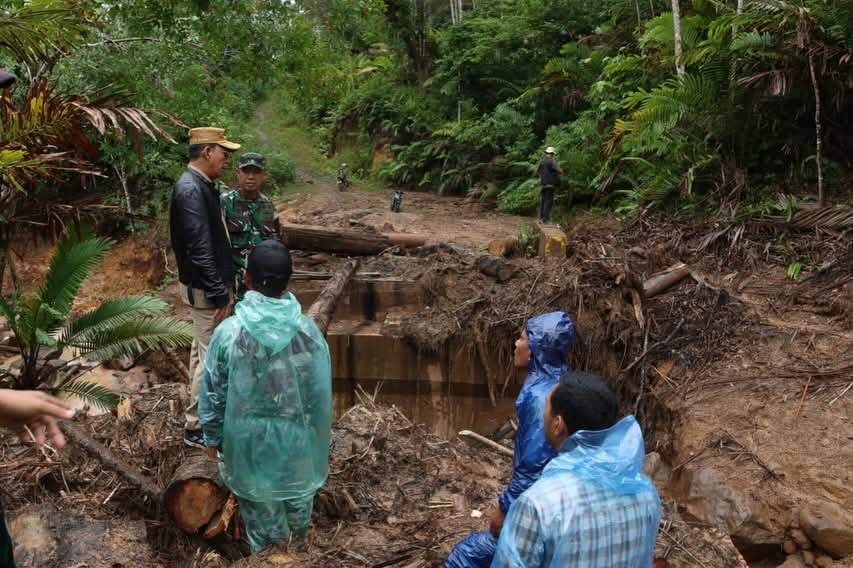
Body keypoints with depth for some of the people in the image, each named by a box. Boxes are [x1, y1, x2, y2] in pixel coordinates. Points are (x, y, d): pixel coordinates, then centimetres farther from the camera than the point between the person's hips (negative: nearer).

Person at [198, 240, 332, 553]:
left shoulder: (229, 332, -23)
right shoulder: (307, 330, -20)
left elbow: (213, 394, -11)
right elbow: (321, 391, -9)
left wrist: (212, 437, 5)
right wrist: (318, 433, 8)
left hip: (250, 439, -2)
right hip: (296, 436, 2)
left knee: (260, 504, 22)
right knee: (298, 493, 30)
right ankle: (300, 545, 56)